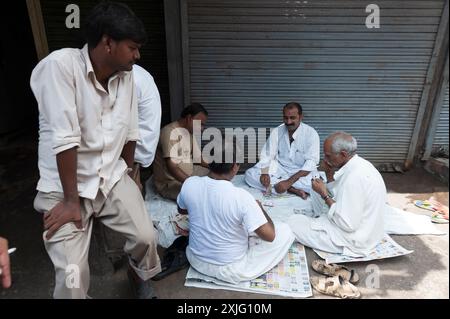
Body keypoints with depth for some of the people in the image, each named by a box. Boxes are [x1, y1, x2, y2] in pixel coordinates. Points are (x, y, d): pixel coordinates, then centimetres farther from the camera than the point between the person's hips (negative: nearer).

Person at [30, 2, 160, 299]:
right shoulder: (61, 65, -20)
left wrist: (126, 175, 12)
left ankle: (138, 274, 33)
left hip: (112, 177, 5)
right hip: (65, 185, -4)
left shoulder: (126, 75, -3)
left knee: (146, 237, -3)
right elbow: (64, 139, -22)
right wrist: (71, 200, -18)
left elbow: (130, 132, 5)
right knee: (72, 276, -8)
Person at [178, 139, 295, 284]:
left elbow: (182, 210, 4)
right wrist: (259, 207, -7)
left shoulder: (189, 184, -17)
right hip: (230, 270, -5)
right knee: (285, 231, 5)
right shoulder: (241, 197, -31)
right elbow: (269, 235, -24)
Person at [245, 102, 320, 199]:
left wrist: (289, 181, -31)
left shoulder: (311, 133, -11)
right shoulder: (277, 132, -1)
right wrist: (265, 173, -27)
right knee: (249, 174, -19)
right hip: (279, 169, 3)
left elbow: (311, 162, -19)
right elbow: (267, 156, -3)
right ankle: (292, 189, -23)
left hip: (302, 172, -3)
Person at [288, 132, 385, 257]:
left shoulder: (354, 178, -32)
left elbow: (347, 224, -29)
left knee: (293, 222, -9)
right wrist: (330, 173, -5)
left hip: (353, 239, -9)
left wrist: (324, 195, -21)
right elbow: (338, 193, 9)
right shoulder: (358, 164, -2)